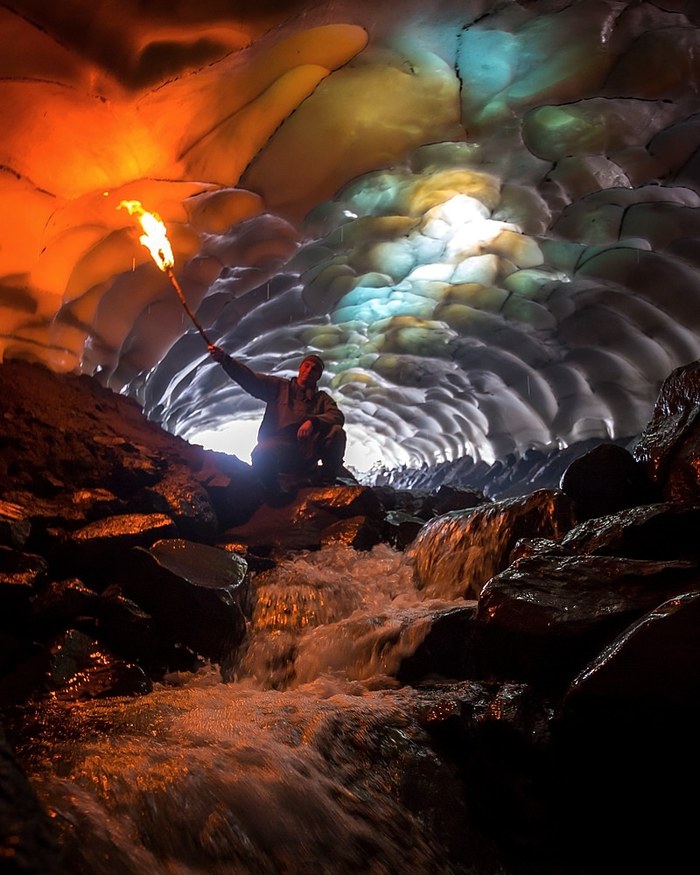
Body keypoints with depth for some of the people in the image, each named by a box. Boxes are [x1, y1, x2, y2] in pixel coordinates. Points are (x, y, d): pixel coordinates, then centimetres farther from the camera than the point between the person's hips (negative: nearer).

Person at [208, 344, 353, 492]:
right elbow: (250, 379, 4)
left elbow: (337, 417, -1)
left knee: (336, 432, -23)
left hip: (306, 453, 1)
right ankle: (275, 494, -7)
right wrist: (224, 359, -13)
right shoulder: (279, 386, 18)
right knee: (260, 456, -35)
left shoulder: (322, 398, 19)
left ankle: (327, 480, -7)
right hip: (278, 445, -1)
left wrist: (313, 421, -23)